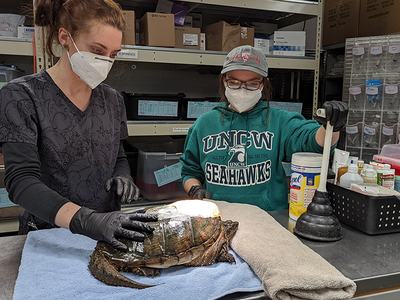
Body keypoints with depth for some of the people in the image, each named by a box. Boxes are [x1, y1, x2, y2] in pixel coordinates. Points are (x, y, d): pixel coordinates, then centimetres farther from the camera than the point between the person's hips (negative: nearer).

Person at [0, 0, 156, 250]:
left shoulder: (113, 100, 4)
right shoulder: (21, 97, -9)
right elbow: (21, 180, -18)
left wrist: (123, 178, -8)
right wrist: (86, 220, -33)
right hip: (49, 237, -2)